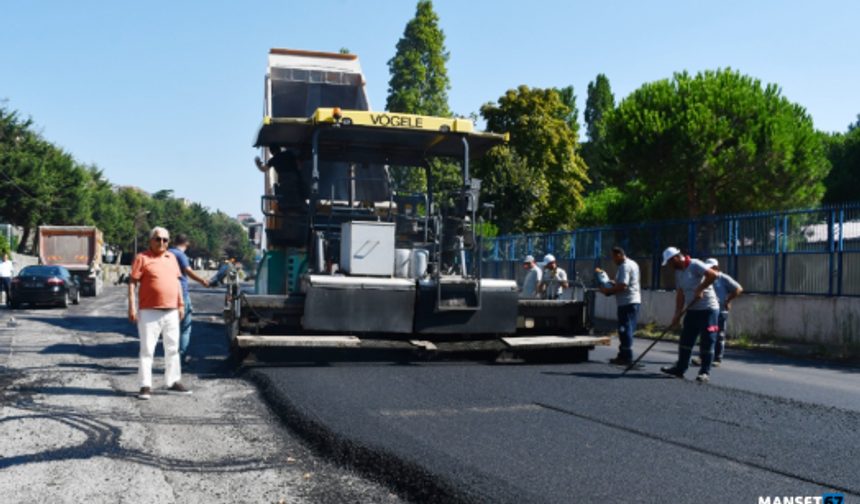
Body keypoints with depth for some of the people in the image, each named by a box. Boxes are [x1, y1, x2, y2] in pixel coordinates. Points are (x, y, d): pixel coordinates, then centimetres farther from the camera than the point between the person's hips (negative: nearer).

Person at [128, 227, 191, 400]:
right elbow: (132, 282, -6)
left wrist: (181, 304, 15)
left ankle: (173, 383, 22)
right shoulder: (142, 258, -2)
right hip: (150, 312, -6)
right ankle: (145, 386, 4)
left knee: (172, 348, 12)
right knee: (147, 349, -2)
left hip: (171, 312, 6)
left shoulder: (172, 258, 15)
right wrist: (132, 306, -13)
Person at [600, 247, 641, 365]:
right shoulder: (633, 264, 18)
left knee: (625, 329, -7)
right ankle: (623, 355, 21)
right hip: (633, 301, 11)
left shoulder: (624, 266, -15)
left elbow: (623, 286, -23)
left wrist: (608, 290, -14)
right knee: (627, 329, 14)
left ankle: (627, 358, -5)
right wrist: (614, 283, 19)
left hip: (627, 302, -11)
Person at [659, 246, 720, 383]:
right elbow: (680, 294, 12)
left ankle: (705, 372, 4)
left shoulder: (695, 265, -13)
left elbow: (713, 275, -25)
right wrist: (677, 314, 4)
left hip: (708, 309, -8)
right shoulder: (678, 273, 13)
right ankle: (680, 369, 16)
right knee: (685, 340, 9)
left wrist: (700, 289, -20)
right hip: (692, 310, 8)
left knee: (707, 342, -2)